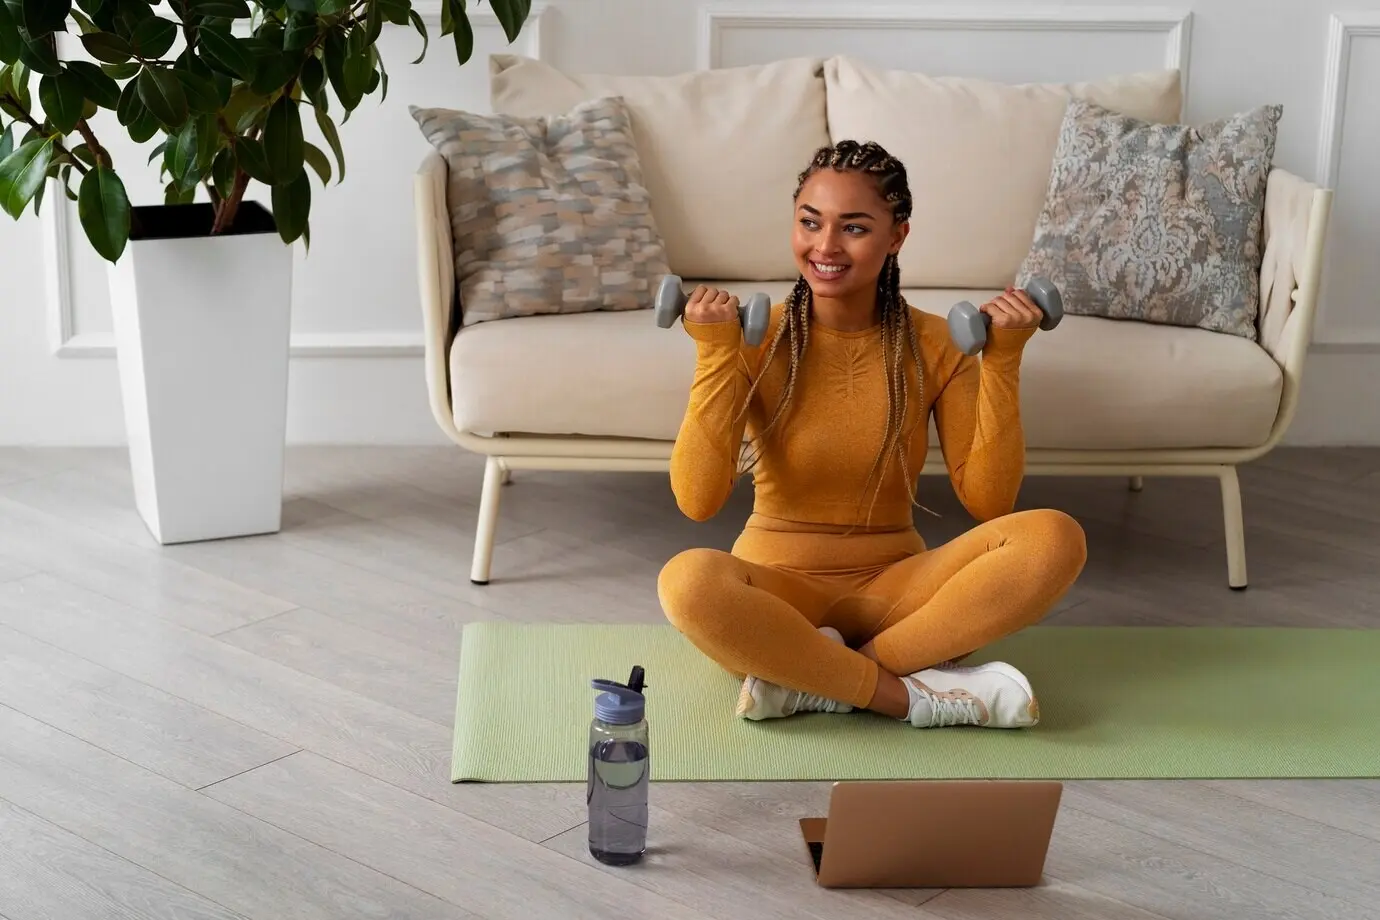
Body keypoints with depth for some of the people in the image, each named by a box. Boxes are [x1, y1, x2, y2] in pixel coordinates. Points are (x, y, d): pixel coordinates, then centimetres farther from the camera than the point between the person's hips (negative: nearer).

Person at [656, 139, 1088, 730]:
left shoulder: (933, 345, 0)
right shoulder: (755, 340, -5)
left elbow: (987, 500, -6)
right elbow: (698, 500, -14)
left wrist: (1001, 364, -13)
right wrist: (714, 355, -19)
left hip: (893, 584, 2)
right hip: (780, 584, -2)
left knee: (1055, 538, -25)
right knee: (688, 580, -37)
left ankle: (814, 681, -24)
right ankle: (910, 693, -25)